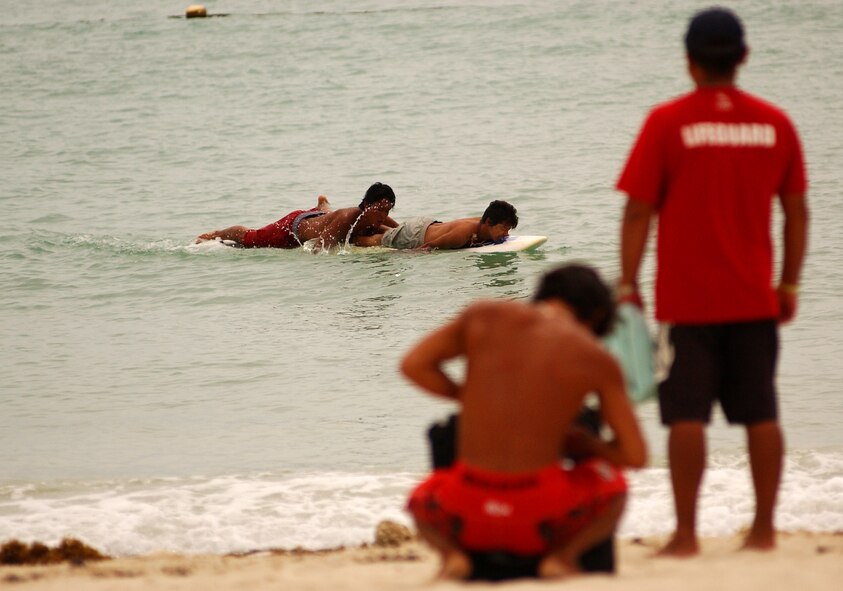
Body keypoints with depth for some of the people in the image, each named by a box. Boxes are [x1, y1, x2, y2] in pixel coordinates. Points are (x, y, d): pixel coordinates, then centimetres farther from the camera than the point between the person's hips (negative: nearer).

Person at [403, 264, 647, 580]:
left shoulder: (484, 315, 4)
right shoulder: (597, 360, 1)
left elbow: (413, 365, 8)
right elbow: (634, 455, 1)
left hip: (467, 514, 1)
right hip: (541, 514, -1)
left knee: (422, 499, 37)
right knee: (613, 487, 30)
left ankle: (451, 551, 5)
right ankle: (563, 554, 3)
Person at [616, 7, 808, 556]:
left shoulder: (668, 122, -7)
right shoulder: (775, 123, 2)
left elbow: (638, 211, -8)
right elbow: (797, 211, 7)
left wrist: (628, 285, -1)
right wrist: (789, 285, 15)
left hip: (688, 299, -3)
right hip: (756, 299, 3)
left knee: (687, 416, -2)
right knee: (761, 413, 9)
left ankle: (686, 532, -4)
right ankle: (764, 527, 11)